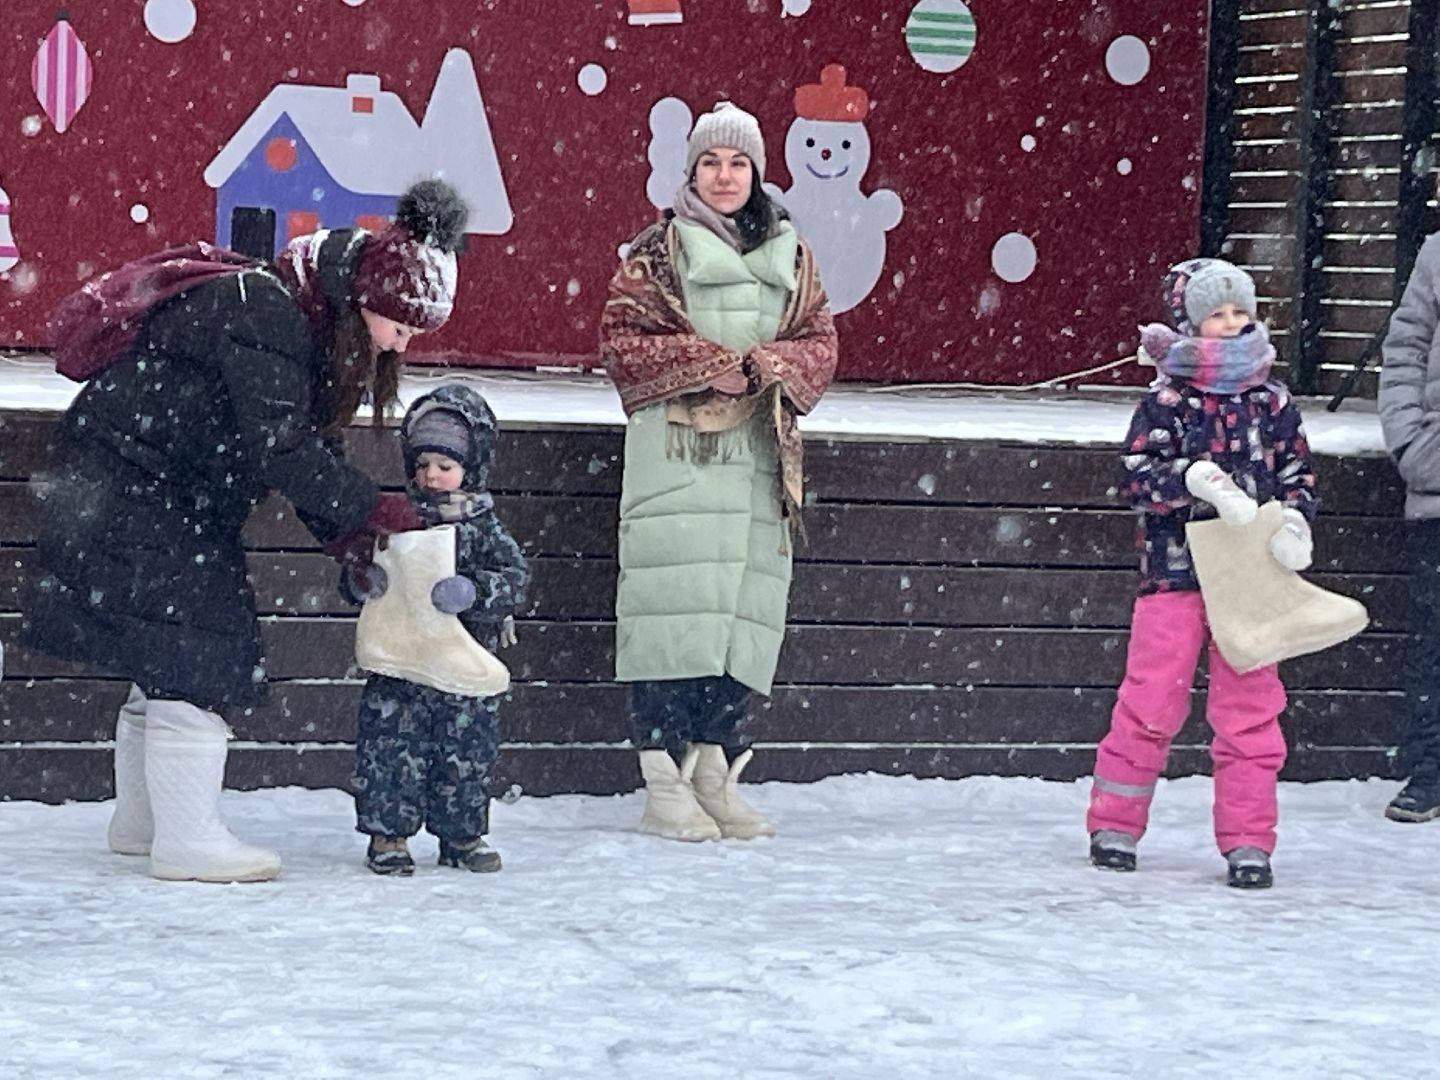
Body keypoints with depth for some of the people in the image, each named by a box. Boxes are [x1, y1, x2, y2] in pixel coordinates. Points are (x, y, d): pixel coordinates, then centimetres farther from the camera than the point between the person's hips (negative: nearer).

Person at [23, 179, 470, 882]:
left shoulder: (312, 326, 6)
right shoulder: (261, 312, -25)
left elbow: (310, 447, 7)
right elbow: (280, 445, -29)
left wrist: (342, 532, -9)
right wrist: (370, 511, -24)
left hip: (179, 500, 10)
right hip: (126, 481, -10)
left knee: (166, 664, 13)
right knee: (187, 659, -12)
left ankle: (140, 822, 23)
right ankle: (186, 841, -9)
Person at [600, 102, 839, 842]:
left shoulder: (791, 257, 16)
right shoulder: (658, 252, 4)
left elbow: (820, 344, 13)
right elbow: (621, 341, -3)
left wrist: (770, 364, -8)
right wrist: (712, 362, -11)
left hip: (757, 456, 4)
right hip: (675, 454, -4)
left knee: (745, 612, 2)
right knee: (677, 601, -9)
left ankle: (716, 776, 10)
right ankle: (665, 786, -6)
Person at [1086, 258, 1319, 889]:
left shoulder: (1273, 402, 7)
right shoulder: (1168, 401, -2)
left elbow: (1298, 474, 12)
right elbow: (1137, 474, -7)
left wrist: (1294, 519, -7)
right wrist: (1191, 477, -23)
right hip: (1174, 569, -3)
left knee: (1249, 706, 3)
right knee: (1153, 697, 1)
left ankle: (1247, 840, 9)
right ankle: (1114, 824, 15)